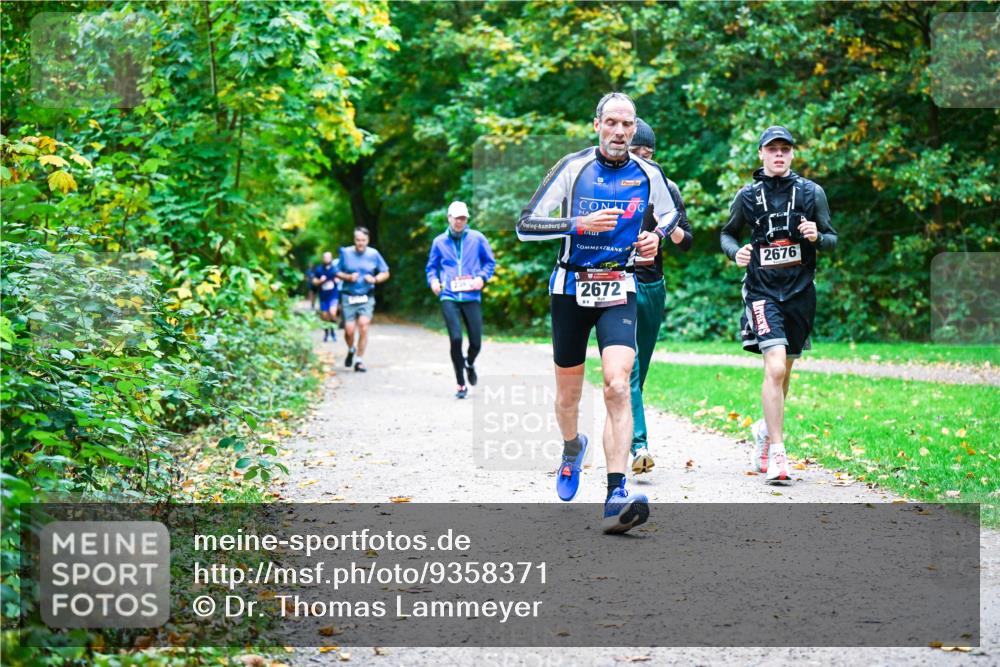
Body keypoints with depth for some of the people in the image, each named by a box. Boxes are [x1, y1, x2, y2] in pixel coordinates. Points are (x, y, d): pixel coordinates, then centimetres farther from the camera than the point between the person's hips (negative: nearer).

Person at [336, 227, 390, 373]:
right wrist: (348, 277, -11)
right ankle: (351, 350, 29)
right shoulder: (346, 253, 1)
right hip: (348, 297, 0)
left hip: (366, 297, 0)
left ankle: (359, 360, -4)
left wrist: (375, 279, -10)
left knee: (363, 325, -16)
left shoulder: (374, 254, 1)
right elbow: (338, 273, 9)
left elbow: (385, 273, 9)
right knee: (349, 330, -6)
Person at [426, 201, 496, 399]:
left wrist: (482, 277, -4)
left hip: (472, 297, 0)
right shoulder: (439, 241, 9)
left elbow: (490, 262, 13)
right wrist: (433, 280, 1)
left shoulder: (477, 239, 5)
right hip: (449, 297, 0)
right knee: (455, 338, -14)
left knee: (476, 342, 0)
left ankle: (469, 364, 38)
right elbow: (432, 266, 21)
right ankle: (461, 385, -1)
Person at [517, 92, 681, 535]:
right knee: (568, 393, 12)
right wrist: (579, 224, -21)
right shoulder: (573, 167, -6)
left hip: (619, 290, 0)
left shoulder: (648, 175, 2)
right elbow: (525, 226, -9)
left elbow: (669, 216, 22)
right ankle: (572, 448, 48)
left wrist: (655, 237, 0)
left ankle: (616, 496, -27)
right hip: (571, 288, 0)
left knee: (617, 387, -21)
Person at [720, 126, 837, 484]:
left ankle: (766, 429, 39)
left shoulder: (811, 192, 5)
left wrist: (817, 237, -13)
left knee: (784, 372, 13)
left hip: (800, 292, 3)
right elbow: (727, 233, 17)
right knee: (775, 368, -19)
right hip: (762, 291, -2)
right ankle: (776, 454, -16)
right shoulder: (748, 195, 4)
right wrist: (736, 251, -5)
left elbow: (833, 239, 9)